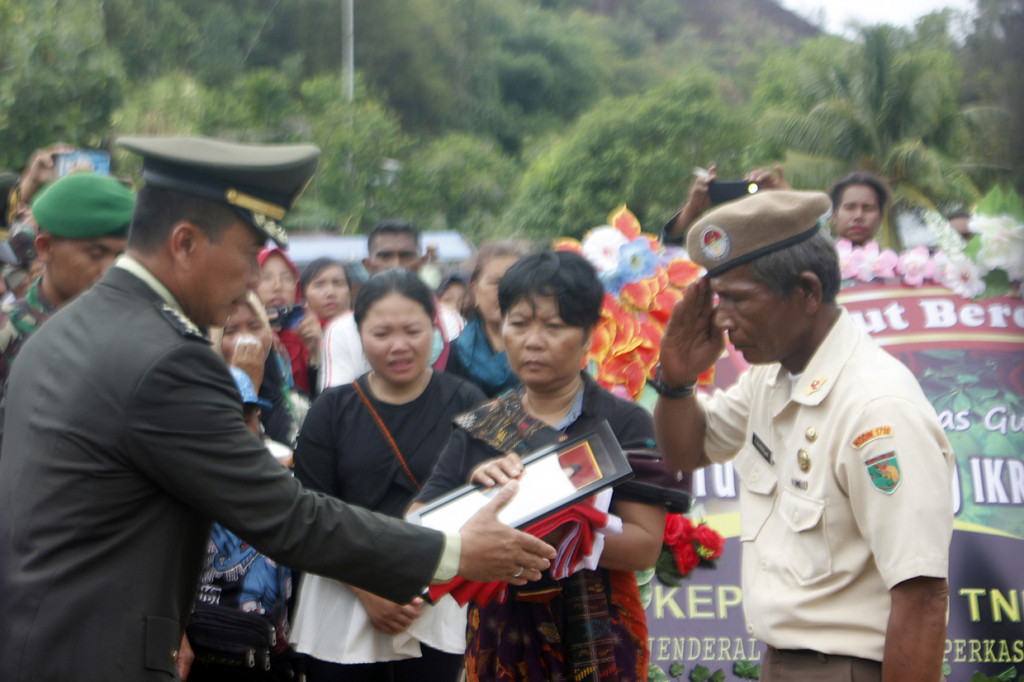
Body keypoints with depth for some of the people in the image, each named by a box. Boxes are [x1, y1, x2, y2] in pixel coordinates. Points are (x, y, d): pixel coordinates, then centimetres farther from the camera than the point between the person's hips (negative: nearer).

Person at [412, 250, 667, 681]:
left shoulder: (624, 424, -5)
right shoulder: (477, 429, 6)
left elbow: (645, 545, -15)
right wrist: (477, 493, -20)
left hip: (595, 643, -3)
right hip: (498, 634, 3)